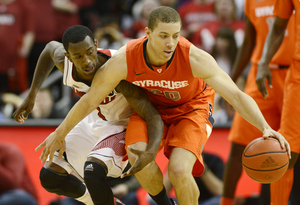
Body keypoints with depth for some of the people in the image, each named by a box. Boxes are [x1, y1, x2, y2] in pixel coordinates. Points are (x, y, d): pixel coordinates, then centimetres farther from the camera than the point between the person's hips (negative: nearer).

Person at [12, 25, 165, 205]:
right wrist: (32, 95, 7)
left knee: (92, 170, -34)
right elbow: (51, 47, 6)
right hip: (95, 121, 6)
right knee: (50, 176, 3)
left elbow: (154, 117, -36)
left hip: (123, 125, -6)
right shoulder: (64, 62, -22)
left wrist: (151, 152, -56)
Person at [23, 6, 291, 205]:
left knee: (179, 170, -24)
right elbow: (90, 99, -14)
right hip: (151, 106, 2)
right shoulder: (124, 61, -29)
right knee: (138, 155, -27)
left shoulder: (194, 58, -35)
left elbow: (236, 95, -35)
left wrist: (265, 128, -50)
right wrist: (60, 134, -4)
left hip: (192, 107, -2)